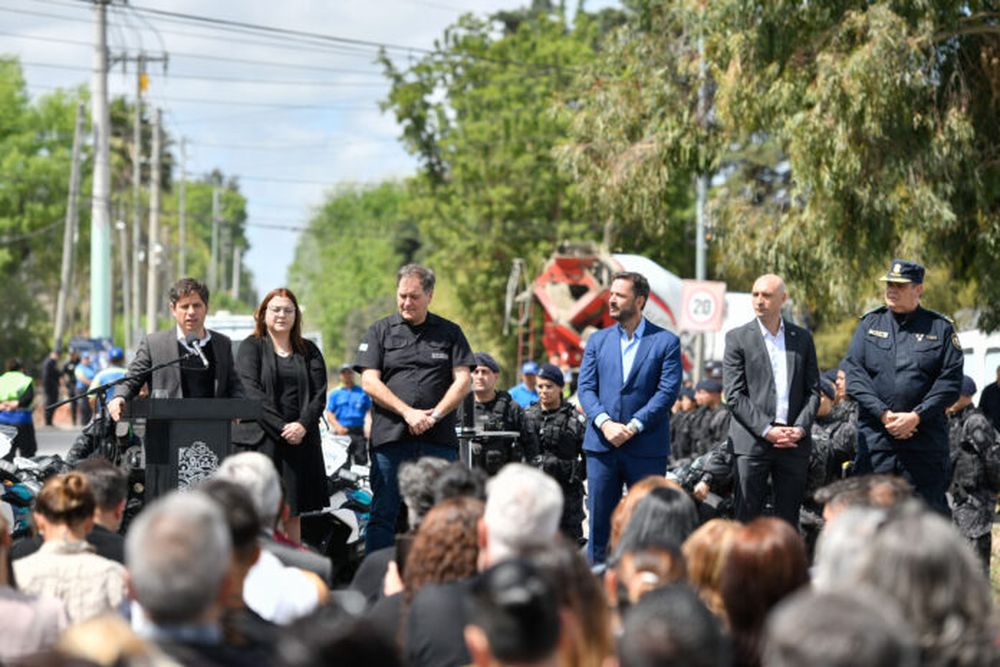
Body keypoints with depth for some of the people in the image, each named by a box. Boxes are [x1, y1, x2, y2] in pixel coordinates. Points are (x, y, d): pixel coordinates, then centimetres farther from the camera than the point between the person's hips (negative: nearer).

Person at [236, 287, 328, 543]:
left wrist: (303, 425, -12)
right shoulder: (250, 347, 5)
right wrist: (281, 427, -15)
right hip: (264, 438, -3)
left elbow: (320, 393, 5)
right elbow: (251, 392, -7)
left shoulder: (309, 351, 15)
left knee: (293, 512, 5)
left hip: (301, 439, 3)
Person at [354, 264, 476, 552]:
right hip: (390, 437, -1)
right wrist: (408, 412, -11)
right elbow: (369, 382, 0)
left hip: (439, 438, 1)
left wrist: (435, 414, -9)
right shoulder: (380, 331, 9)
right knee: (383, 514, -1)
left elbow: (463, 379, 5)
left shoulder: (449, 332, 12)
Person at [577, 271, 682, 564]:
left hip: (647, 448, -3)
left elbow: (667, 391, -7)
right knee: (599, 520, 5)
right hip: (601, 444, 3)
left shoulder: (666, 341, 1)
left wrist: (633, 426, -15)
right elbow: (585, 387, 5)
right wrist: (604, 423, -12)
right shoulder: (597, 340, 12)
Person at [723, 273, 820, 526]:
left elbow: (813, 390, 10)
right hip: (752, 441, -3)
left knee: (788, 520, 5)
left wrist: (801, 428, -6)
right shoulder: (737, 338, 2)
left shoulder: (802, 338, 12)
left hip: (795, 442, 3)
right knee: (747, 518, -3)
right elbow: (734, 395, -4)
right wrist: (766, 430, -12)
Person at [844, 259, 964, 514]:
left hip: (926, 441, -2)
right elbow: (854, 374, 1)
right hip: (875, 436, 2)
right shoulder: (870, 323, 10)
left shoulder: (940, 328, 5)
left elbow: (951, 381, -2)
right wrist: (884, 415, -11)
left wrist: (916, 416, -13)